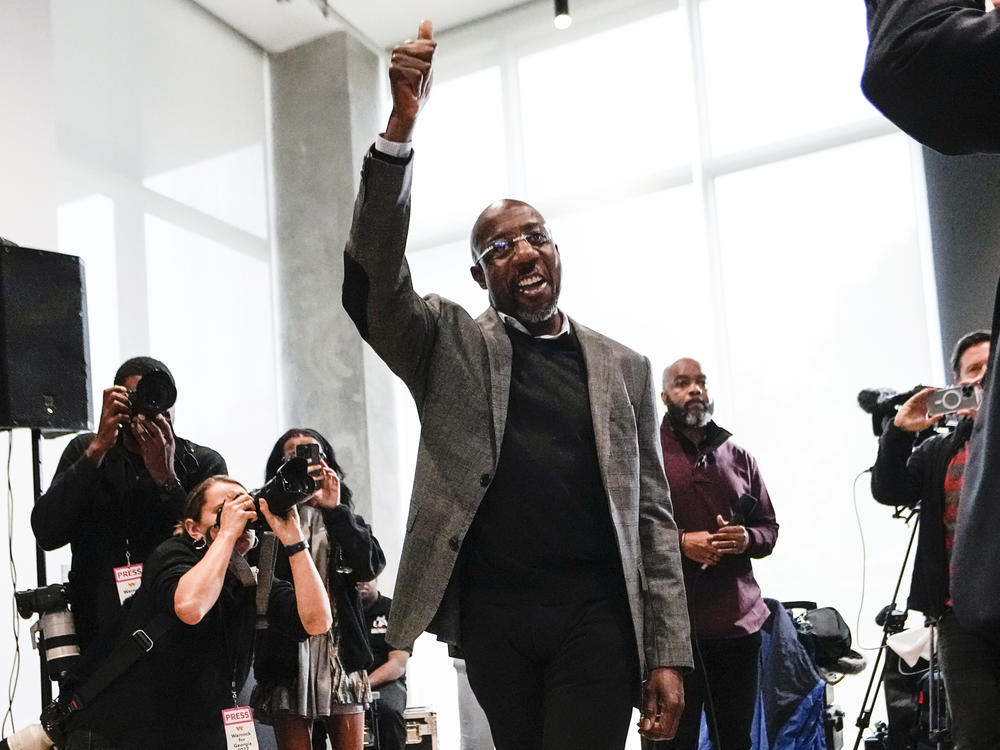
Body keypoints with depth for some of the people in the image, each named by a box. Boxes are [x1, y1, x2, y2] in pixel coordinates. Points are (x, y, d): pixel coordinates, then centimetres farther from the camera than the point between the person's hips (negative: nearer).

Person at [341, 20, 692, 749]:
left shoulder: (623, 367, 10)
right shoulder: (450, 347, 7)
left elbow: (653, 514, 8)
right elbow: (375, 278, -11)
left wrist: (668, 651, 0)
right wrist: (402, 122, -20)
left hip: (595, 617, 0)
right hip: (492, 618, 1)